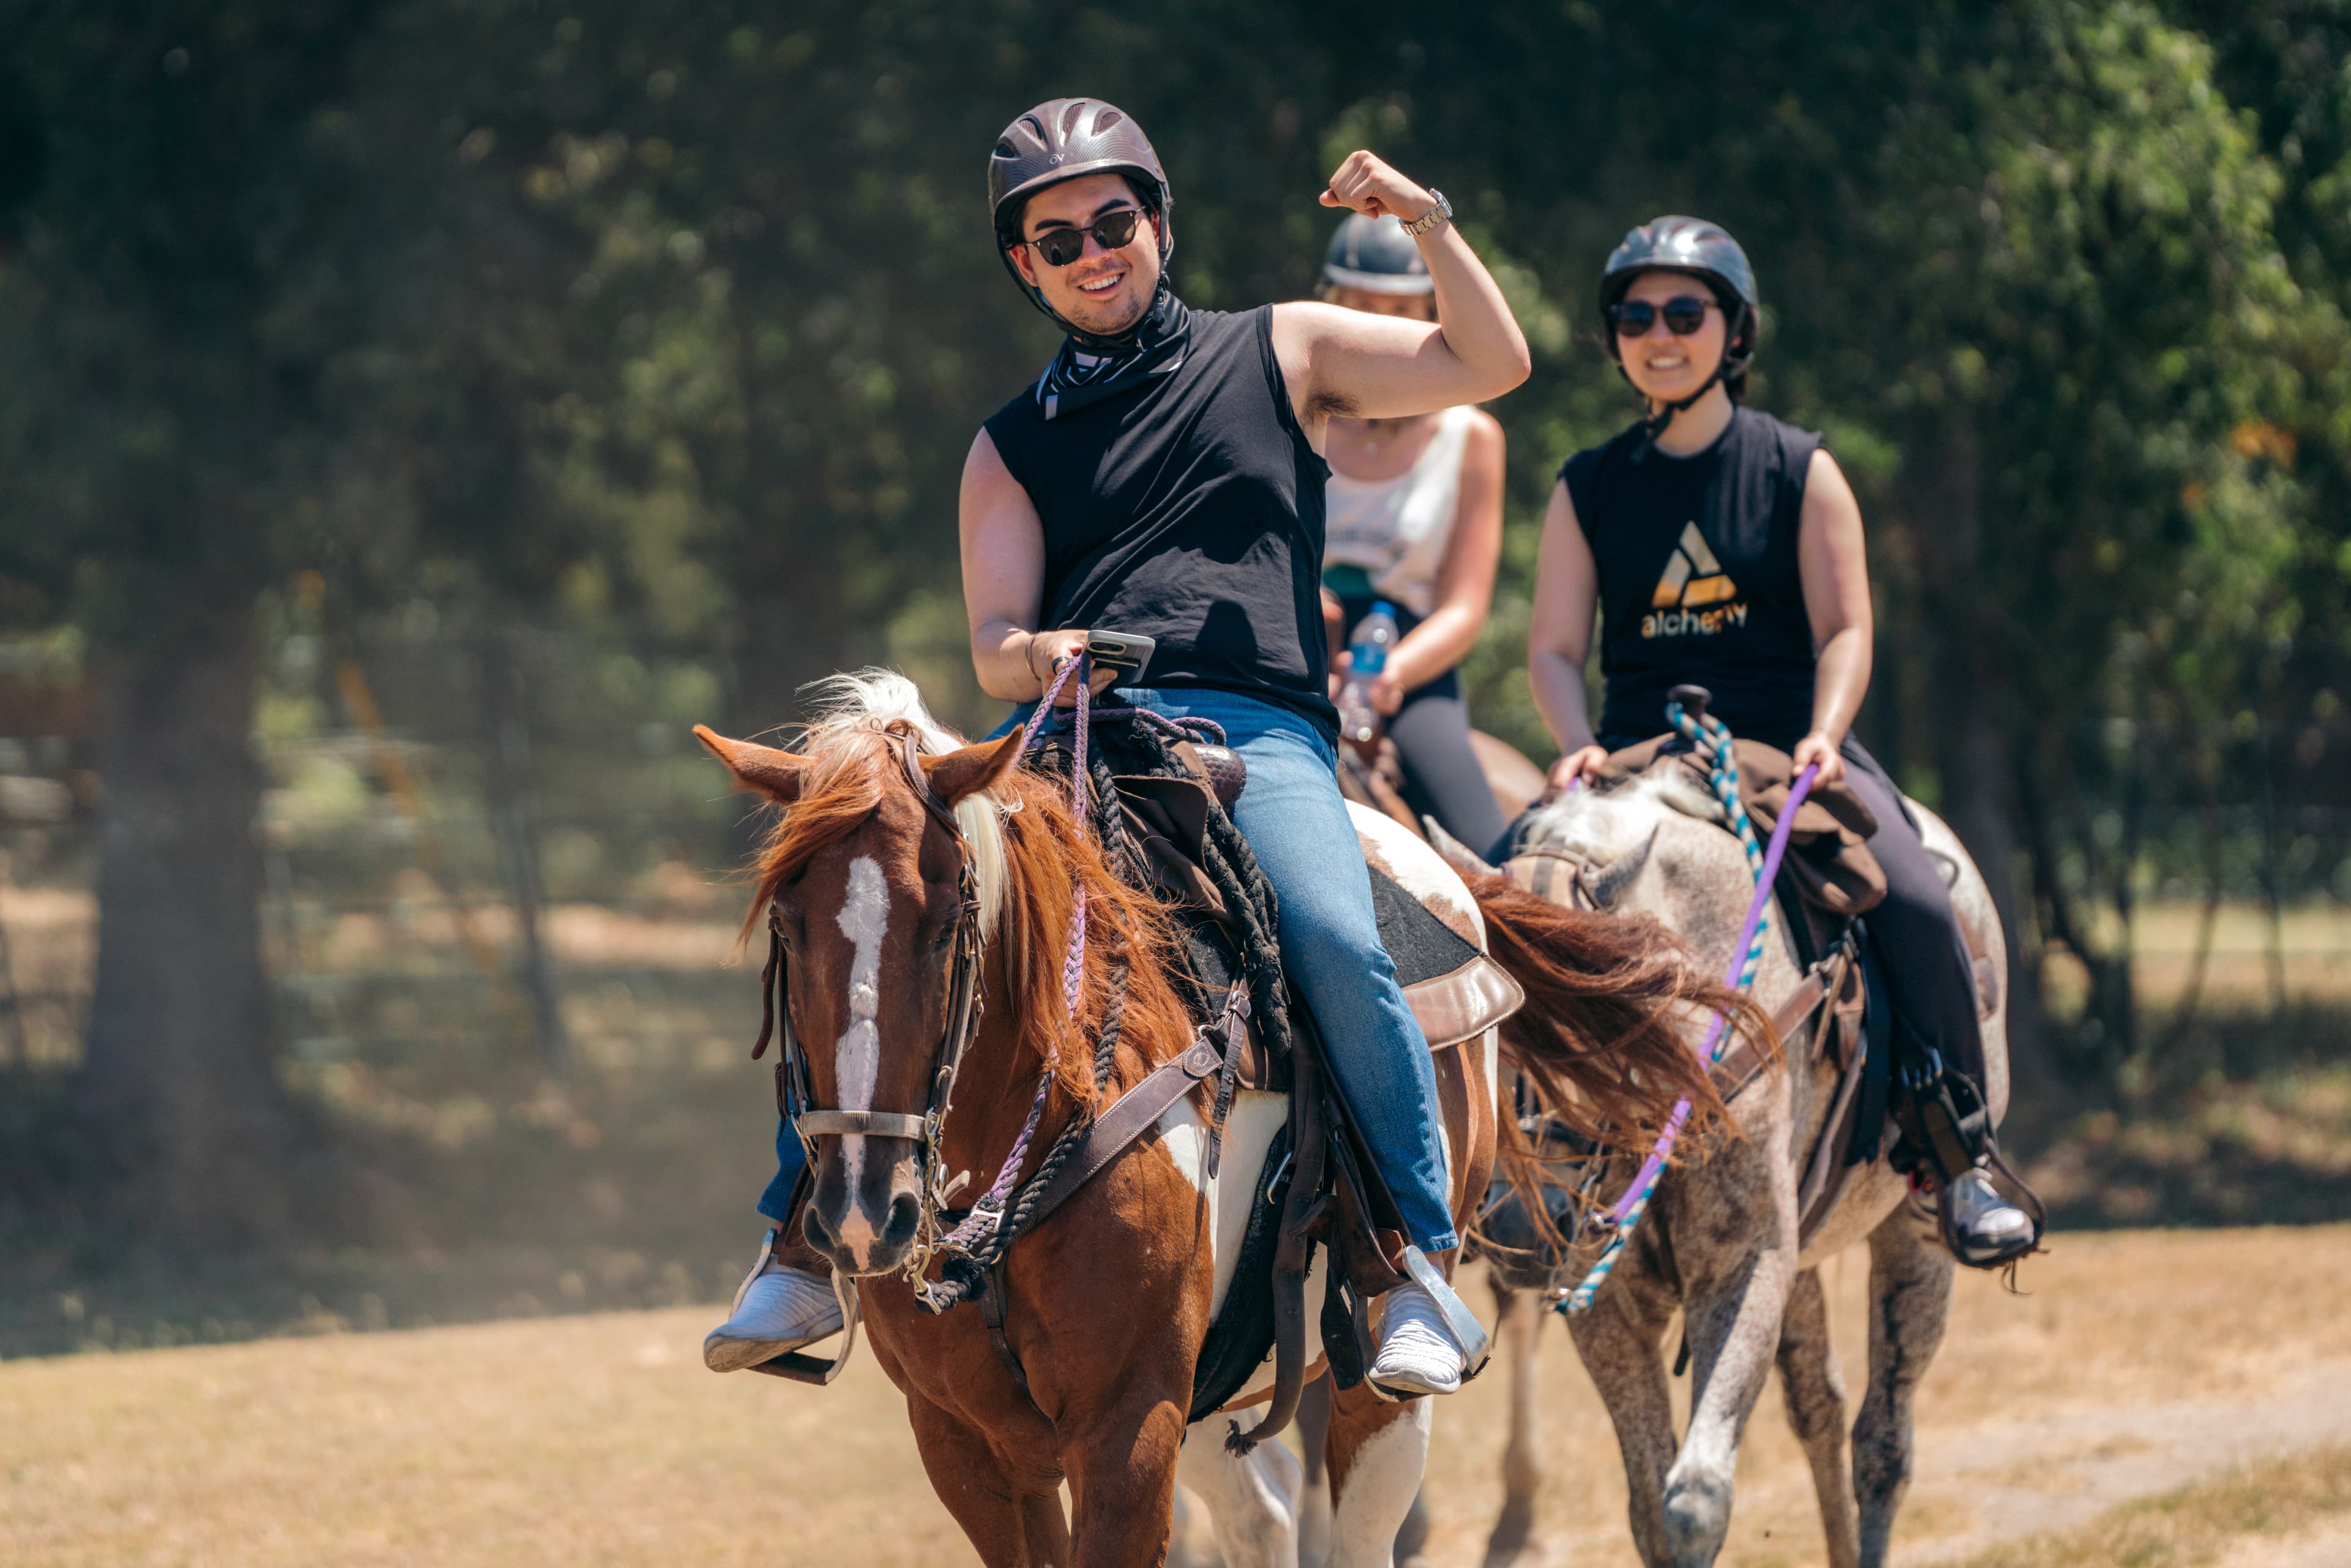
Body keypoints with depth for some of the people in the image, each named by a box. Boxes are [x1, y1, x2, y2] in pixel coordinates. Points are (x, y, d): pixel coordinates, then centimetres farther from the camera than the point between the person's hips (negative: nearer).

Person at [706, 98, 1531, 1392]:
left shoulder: (1278, 353, 19)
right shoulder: (1013, 448, 22)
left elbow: (1492, 365, 14)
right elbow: (993, 650, 11)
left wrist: (1428, 222, 0)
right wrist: (1031, 656, -14)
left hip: (1257, 729, -2)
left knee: (1338, 944, -31)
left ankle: (1414, 1267, -19)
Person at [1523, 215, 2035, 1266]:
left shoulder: (1798, 471, 6)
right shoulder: (1588, 489, 9)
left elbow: (1845, 630, 0)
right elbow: (1554, 648, 5)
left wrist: (1823, 735, -18)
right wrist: (1578, 746, -14)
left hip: (1789, 744, -2)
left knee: (1917, 904, -25)